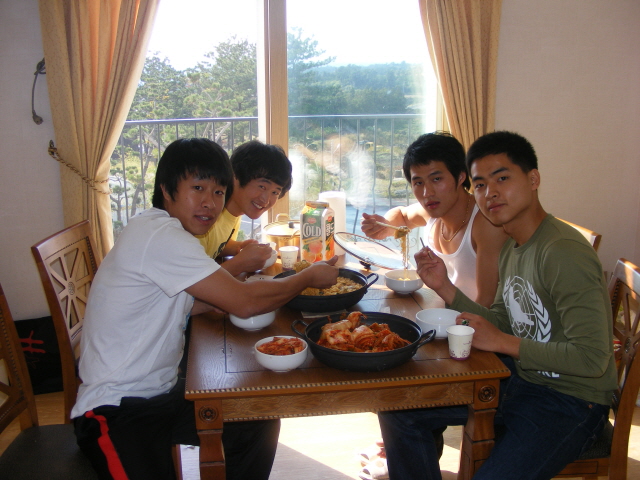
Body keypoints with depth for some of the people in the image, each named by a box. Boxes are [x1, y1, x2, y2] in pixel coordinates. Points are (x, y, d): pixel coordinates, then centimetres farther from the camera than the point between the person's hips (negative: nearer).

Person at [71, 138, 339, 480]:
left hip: (163, 393, 9)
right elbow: (245, 303, -24)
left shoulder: (167, 233, 8)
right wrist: (309, 277, -10)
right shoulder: (160, 236, -23)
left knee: (260, 422, 5)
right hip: (116, 411, -9)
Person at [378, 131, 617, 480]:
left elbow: (593, 358, -26)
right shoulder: (512, 248, 6)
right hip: (519, 379, 8)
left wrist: (504, 342, -20)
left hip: (569, 402, -8)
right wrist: (445, 288, -3)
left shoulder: (564, 253, -23)